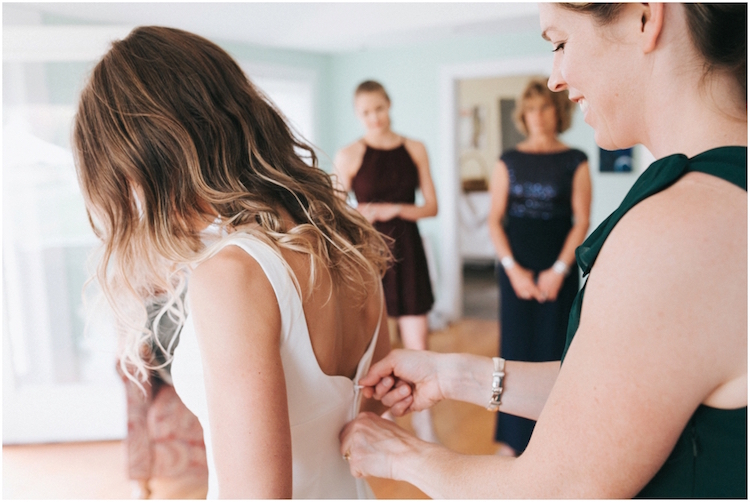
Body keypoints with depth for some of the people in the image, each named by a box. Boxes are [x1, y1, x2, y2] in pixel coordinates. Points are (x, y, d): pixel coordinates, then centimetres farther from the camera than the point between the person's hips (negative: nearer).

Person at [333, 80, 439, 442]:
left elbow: (432, 206, 4)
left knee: (418, 343, 2)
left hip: (406, 250, 2)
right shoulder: (349, 155, -2)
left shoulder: (415, 150, 6)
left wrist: (395, 209, -10)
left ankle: (424, 425, 19)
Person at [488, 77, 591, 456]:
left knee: (553, 350, 2)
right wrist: (513, 268, -6)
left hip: (559, 270, -1)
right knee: (516, 346, 4)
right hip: (516, 269, 1)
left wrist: (558, 270, -10)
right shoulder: (509, 161, 6)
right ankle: (513, 437, 15)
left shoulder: (574, 161, 3)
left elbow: (581, 222, -1)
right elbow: (495, 219, 3)